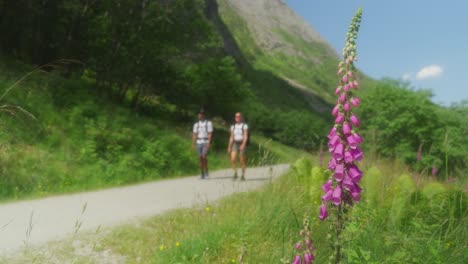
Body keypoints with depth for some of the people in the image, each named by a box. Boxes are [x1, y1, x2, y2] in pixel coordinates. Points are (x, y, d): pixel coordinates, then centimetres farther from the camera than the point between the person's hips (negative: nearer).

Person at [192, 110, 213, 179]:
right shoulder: (196, 124, 12)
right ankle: (202, 174, 9)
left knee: (204, 157, -16)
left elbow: (210, 134, -6)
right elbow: (194, 134, 9)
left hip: (205, 142, -4)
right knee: (201, 158, 3)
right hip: (198, 142, 4)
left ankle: (206, 170, 2)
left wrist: (208, 143, -16)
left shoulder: (208, 123, 0)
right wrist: (193, 144, 0)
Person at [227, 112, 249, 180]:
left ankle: (243, 175, 14)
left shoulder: (245, 126, -4)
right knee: (233, 159, -14)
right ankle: (235, 173, 1)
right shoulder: (233, 126, 9)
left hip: (242, 144, -3)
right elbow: (231, 137, 12)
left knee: (242, 161, 1)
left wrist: (243, 144, -26)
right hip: (235, 144, 3)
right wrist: (229, 147, 9)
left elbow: (246, 136, -13)